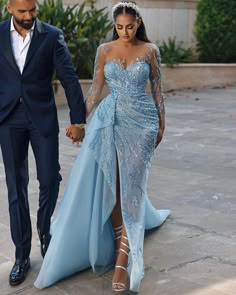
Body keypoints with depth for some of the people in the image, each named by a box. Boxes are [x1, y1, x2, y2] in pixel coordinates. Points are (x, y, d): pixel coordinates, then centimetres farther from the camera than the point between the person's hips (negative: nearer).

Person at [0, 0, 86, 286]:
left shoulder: (52, 36, -3)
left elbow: (69, 78, -4)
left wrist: (78, 119, -7)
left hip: (42, 118, -1)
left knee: (50, 180, -1)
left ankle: (46, 235, 28)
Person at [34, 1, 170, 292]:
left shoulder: (150, 50, 2)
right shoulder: (104, 50, 4)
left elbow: (157, 87, 7)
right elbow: (96, 88, 6)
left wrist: (161, 122, 8)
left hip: (142, 121, -1)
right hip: (110, 118, 2)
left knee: (130, 182, -6)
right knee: (110, 181, -3)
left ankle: (122, 258, -5)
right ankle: (121, 240, 16)